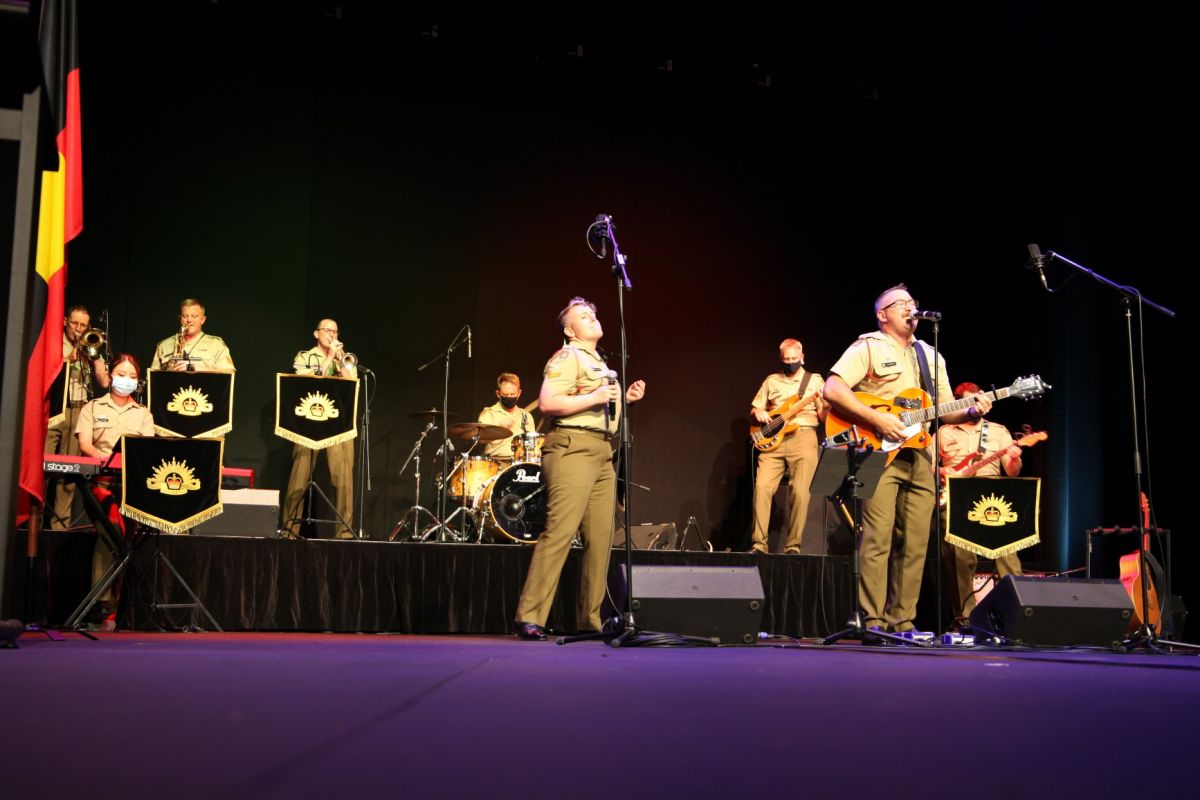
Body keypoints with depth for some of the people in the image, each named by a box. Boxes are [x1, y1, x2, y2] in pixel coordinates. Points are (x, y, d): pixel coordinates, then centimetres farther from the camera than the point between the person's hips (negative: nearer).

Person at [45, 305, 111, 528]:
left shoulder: (91, 350, 18)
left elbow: (104, 383, 7)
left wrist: (94, 356, -2)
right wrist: (67, 359, -9)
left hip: (78, 412, 2)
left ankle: (61, 522, 5)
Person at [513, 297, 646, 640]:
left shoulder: (599, 363, 26)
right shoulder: (566, 358, -3)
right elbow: (548, 404, -16)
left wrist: (626, 398, 19)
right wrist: (595, 397, -16)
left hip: (602, 452, 9)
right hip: (573, 448, -9)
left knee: (600, 537, 5)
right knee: (559, 532, -16)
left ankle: (590, 619, 10)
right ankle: (530, 618, -16)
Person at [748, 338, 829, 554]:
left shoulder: (815, 380, 12)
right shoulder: (771, 381, 18)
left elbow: (822, 417, 8)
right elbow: (754, 409, 22)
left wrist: (826, 406, -14)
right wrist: (758, 413, 0)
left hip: (803, 437, -2)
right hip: (773, 439, 2)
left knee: (801, 492, -15)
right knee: (762, 486, -15)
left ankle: (793, 546, -7)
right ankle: (758, 543, -11)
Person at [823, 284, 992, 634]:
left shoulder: (931, 356, 22)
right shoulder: (867, 347, 2)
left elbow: (944, 410, 21)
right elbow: (832, 390, -10)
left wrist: (971, 411, -1)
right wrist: (877, 420, -17)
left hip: (920, 457, 6)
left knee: (914, 544, 3)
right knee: (877, 540, -11)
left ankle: (902, 621, 10)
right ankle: (873, 622, -8)